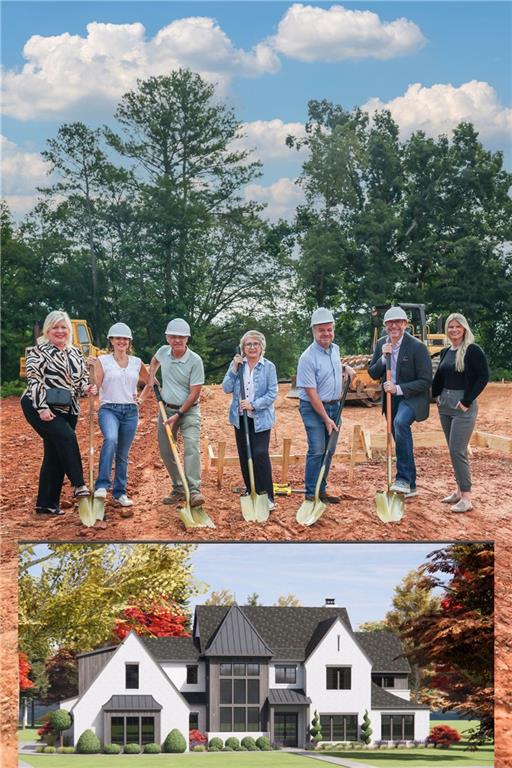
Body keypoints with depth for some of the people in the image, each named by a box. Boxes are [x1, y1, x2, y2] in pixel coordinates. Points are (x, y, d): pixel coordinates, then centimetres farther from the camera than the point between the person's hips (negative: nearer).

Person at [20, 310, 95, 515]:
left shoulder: (75, 353, 14)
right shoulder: (39, 351, -5)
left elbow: (82, 379, 20)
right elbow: (34, 380, -13)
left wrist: (87, 388, -4)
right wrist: (42, 407, -21)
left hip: (66, 410, 7)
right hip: (40, 408, -7)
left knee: (55, 455, 6)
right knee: (66, 436, -27)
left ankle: (46, 504, 11)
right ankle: (78, 485, -20)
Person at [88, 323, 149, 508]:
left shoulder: (136, 363, 10)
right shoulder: (103, 361, 0)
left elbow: (149, 381, 25)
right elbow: (96, 386, -7)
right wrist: (92, 368, -17)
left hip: (131, 411, 4)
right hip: (109, 409, -4)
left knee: (123, 454, 8)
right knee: (110, 439, -32)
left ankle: (120, 492, 20)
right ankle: (102, 485, -33)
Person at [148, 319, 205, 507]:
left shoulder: (195, 361, -17)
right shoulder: (164, 352, -2)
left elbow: (194, 393, -17)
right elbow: (155, 360, 27)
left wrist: (178, 415, -18)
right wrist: (151, 376, 13)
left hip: (188, 410, -5)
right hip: (167, 408, 5)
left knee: (191, 446, -22)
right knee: (166, 451, 7)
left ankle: (194, 490, -29)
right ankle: (178, 489, 20)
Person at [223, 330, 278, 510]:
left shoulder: (268, 367, -4)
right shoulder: (236, 364, 5)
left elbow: (272, 393, -8)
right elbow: (227, 388, -1)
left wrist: (253, 404, -18)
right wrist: (234, 369, -12)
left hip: (261, 419, -4)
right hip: (240, 417, 4)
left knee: (260, 454, -13)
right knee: (244, 455, 9)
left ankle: (267, 496, -8)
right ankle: (250, 491, 22)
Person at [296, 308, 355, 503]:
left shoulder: (335, 349, 5)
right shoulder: (308, 357, -19)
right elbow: (311, 393, -19)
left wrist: (345, 368, 9)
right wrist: (326, 418, -18)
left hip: (333, 406, 7)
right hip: (313, 408, -7)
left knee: (328, 450, 10)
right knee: (317, 450, -10)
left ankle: (321, 490, 18)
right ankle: (311, 494, -4)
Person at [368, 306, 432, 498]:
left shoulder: (417, 346, -15)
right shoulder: (381, 344, 3)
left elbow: (425, 381, -16)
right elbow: (373, 374, 5)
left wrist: (399, 388, -24)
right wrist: (383, 357, -13)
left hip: (412, 397, -7)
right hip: (391, 398, 7)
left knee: (400, 422, -35)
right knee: (400, 441, 12)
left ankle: (404, 479, -32)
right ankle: (410, 487, 26)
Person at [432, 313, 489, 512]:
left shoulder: (473, 350, -10)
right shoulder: (446, 352, 12)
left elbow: (483, 377, -14)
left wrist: (466, 402, -16)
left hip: (463, 406, -7)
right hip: (445, 406, 7)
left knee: (457, 451, -12)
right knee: (454, 451, 12)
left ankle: (466, 498, -8)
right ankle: (460, 490, 21)